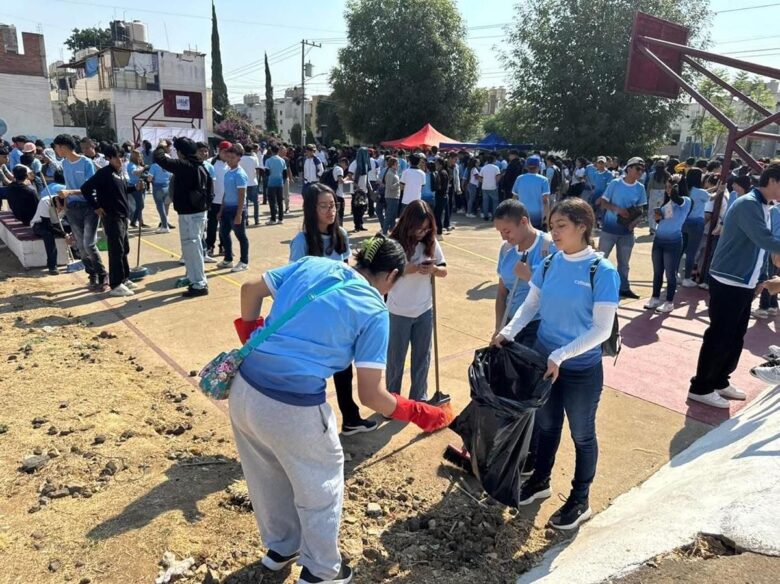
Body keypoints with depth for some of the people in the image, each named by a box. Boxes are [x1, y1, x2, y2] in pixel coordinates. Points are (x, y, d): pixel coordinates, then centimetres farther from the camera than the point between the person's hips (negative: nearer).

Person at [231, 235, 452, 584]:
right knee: (320, 488, 22)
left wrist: (249, 341, 21)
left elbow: (250, 289, 12)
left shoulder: (311, 264, 7)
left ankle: (281, 548, 56)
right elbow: (369, 396, -9)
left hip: (243, 390, 7)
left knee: (268, 476, 30)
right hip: (293, 410, -7)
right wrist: (418, 413, 6)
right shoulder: (373, 311, -8)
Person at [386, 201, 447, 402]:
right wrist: (413, 268, -29)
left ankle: (419, 398, 33)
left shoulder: (430, 242, -4)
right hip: (399, 312, -3)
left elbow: (444, 271, 2)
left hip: (425, 310, 3)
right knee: (395, 357, 13)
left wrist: (433, 269, -21)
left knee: (422, 356, 15)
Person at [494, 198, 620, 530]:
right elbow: (531, 305, 3)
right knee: (546, 425, 22)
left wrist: (560, 356, -25)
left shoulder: (603, 272, -18)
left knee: (581, 434, 15)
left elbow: (601, 329, -20)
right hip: (543, 359, 5)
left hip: (581, 370, -5)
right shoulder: (549, 264, -3)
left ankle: (580, 501, 34)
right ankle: (540, 481, 44)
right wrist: (508, 332, -14)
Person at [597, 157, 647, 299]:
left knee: (624, 262, 14)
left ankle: (624, 288, 25)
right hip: (610, 228, -3)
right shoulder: (615, 184, -9)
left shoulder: (640, 188, 2)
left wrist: (635, 221, -12)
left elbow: (640, 209, 7)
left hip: (627, 231, 4)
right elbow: (603, 202, -6)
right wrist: (617, 208, -22)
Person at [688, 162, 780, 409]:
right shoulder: (748, 204, -17)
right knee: (719, 336, -3)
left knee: (735, 337, 15)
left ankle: (719, 382, 29)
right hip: (728, 283, -9)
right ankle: (700, 388, 9)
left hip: (744, 284, 9)